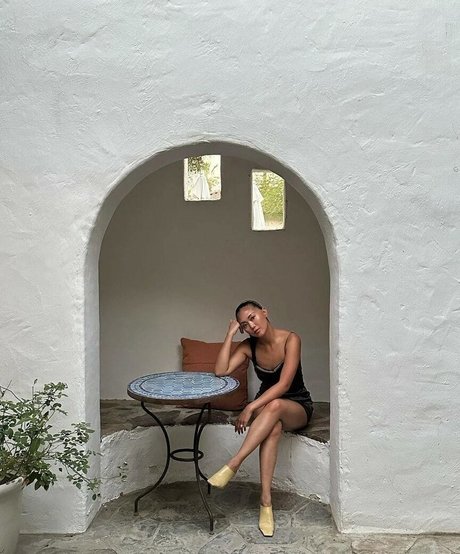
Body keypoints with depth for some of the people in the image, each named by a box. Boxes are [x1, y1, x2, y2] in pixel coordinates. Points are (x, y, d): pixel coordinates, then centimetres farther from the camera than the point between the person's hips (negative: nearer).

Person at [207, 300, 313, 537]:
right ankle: (266, 502, -36)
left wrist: (250, 408, -33)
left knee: (275, 406, -40)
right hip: (266, 405, 3)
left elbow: (284, 384, -26)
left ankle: (233, 464, -39)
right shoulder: (249, 346, -5)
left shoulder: (290, 339, -19)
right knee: (273, 427, -36)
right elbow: (220, 371, -17)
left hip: (297, 406, -3)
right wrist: (230, 334, -18)